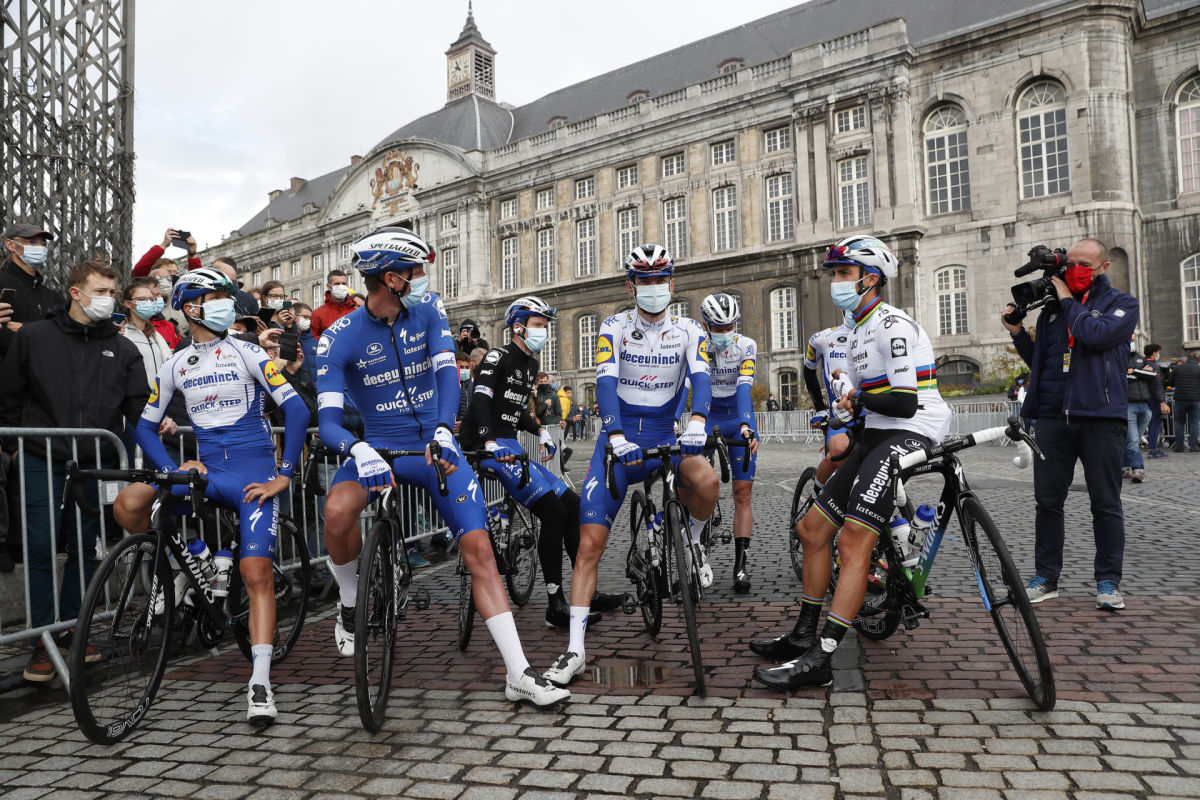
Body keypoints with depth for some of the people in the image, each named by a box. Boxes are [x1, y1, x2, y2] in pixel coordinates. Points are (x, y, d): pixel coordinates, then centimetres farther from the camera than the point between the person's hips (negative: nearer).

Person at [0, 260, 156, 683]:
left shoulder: (123, 349, 9)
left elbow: (139, 404, 6)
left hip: (95, 465, 2)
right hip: (43, 462, -2)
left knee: (85, 548, 7)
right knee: (42, 547, -3)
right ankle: (42, 641, 6)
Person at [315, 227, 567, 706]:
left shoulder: (426, 311, -3)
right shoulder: (339, 338, -10)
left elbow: (447, 372, -17)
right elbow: (328, 421, -18)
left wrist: (443, 432, -37)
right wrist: (358, 450, -41)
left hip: (435, 446, 1)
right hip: (380, 446, -1)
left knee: (479, 550, -9)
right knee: (337, 511, -32)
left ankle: (519, 674, -4)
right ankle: (350, 603, 1)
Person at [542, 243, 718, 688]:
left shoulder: (688, 331, 2)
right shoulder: (614, 328, -2)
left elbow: (700, 378, -15)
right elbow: (605, 383, -17)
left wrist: (697, 422, -37)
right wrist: (617, 437, -35)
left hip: (663, 436, 1)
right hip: (619, 440, -1)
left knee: (706, 480, -33)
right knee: (589, 544, -10)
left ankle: (693, 536, 3)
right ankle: (575, 648, -1)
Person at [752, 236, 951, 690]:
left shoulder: (893, 325, -13)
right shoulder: (859, 330, 19)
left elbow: (905, 403, -20)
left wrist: (857, 399, -6)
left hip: (907, 437, -10)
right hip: (876, 438, 10)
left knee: (853, 543, -19)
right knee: (812, 529, 9)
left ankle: (819, 661, -18)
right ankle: (804, 638, 19)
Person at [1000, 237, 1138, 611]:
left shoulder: (1122, 304, 6)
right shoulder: (1052, 307, 17)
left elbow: (1095, 334, -16)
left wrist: (1068, 301, -3)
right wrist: (1017, 333, 8)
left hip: (1101, 416, -3)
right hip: (1053, 416, 4)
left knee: (1105, 503, 4)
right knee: (1048, 501, 5)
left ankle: (1108, 581, 15)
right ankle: (1045, 578, 15)